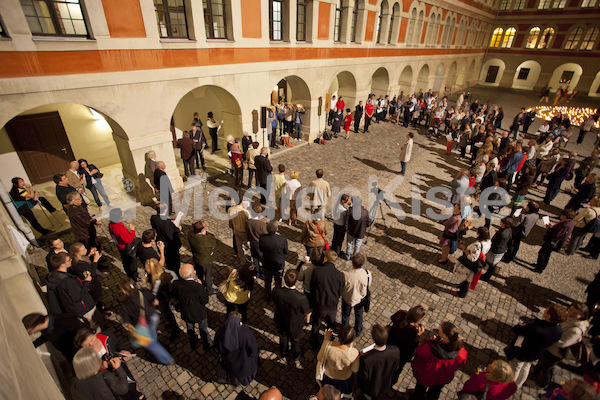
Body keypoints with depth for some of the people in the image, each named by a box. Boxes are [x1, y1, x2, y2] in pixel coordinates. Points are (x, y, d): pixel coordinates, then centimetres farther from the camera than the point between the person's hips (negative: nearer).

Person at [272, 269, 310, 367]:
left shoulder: (276, 291, -35)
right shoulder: (301, 298, -41)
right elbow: (306, 312, -20)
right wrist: (306, 319, 3)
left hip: (280, 322, 2)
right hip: (295, 325, -2)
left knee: (283, 338, 35)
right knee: (295, 340, 31)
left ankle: (283, 353, 65)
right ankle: (296, 359, 58)